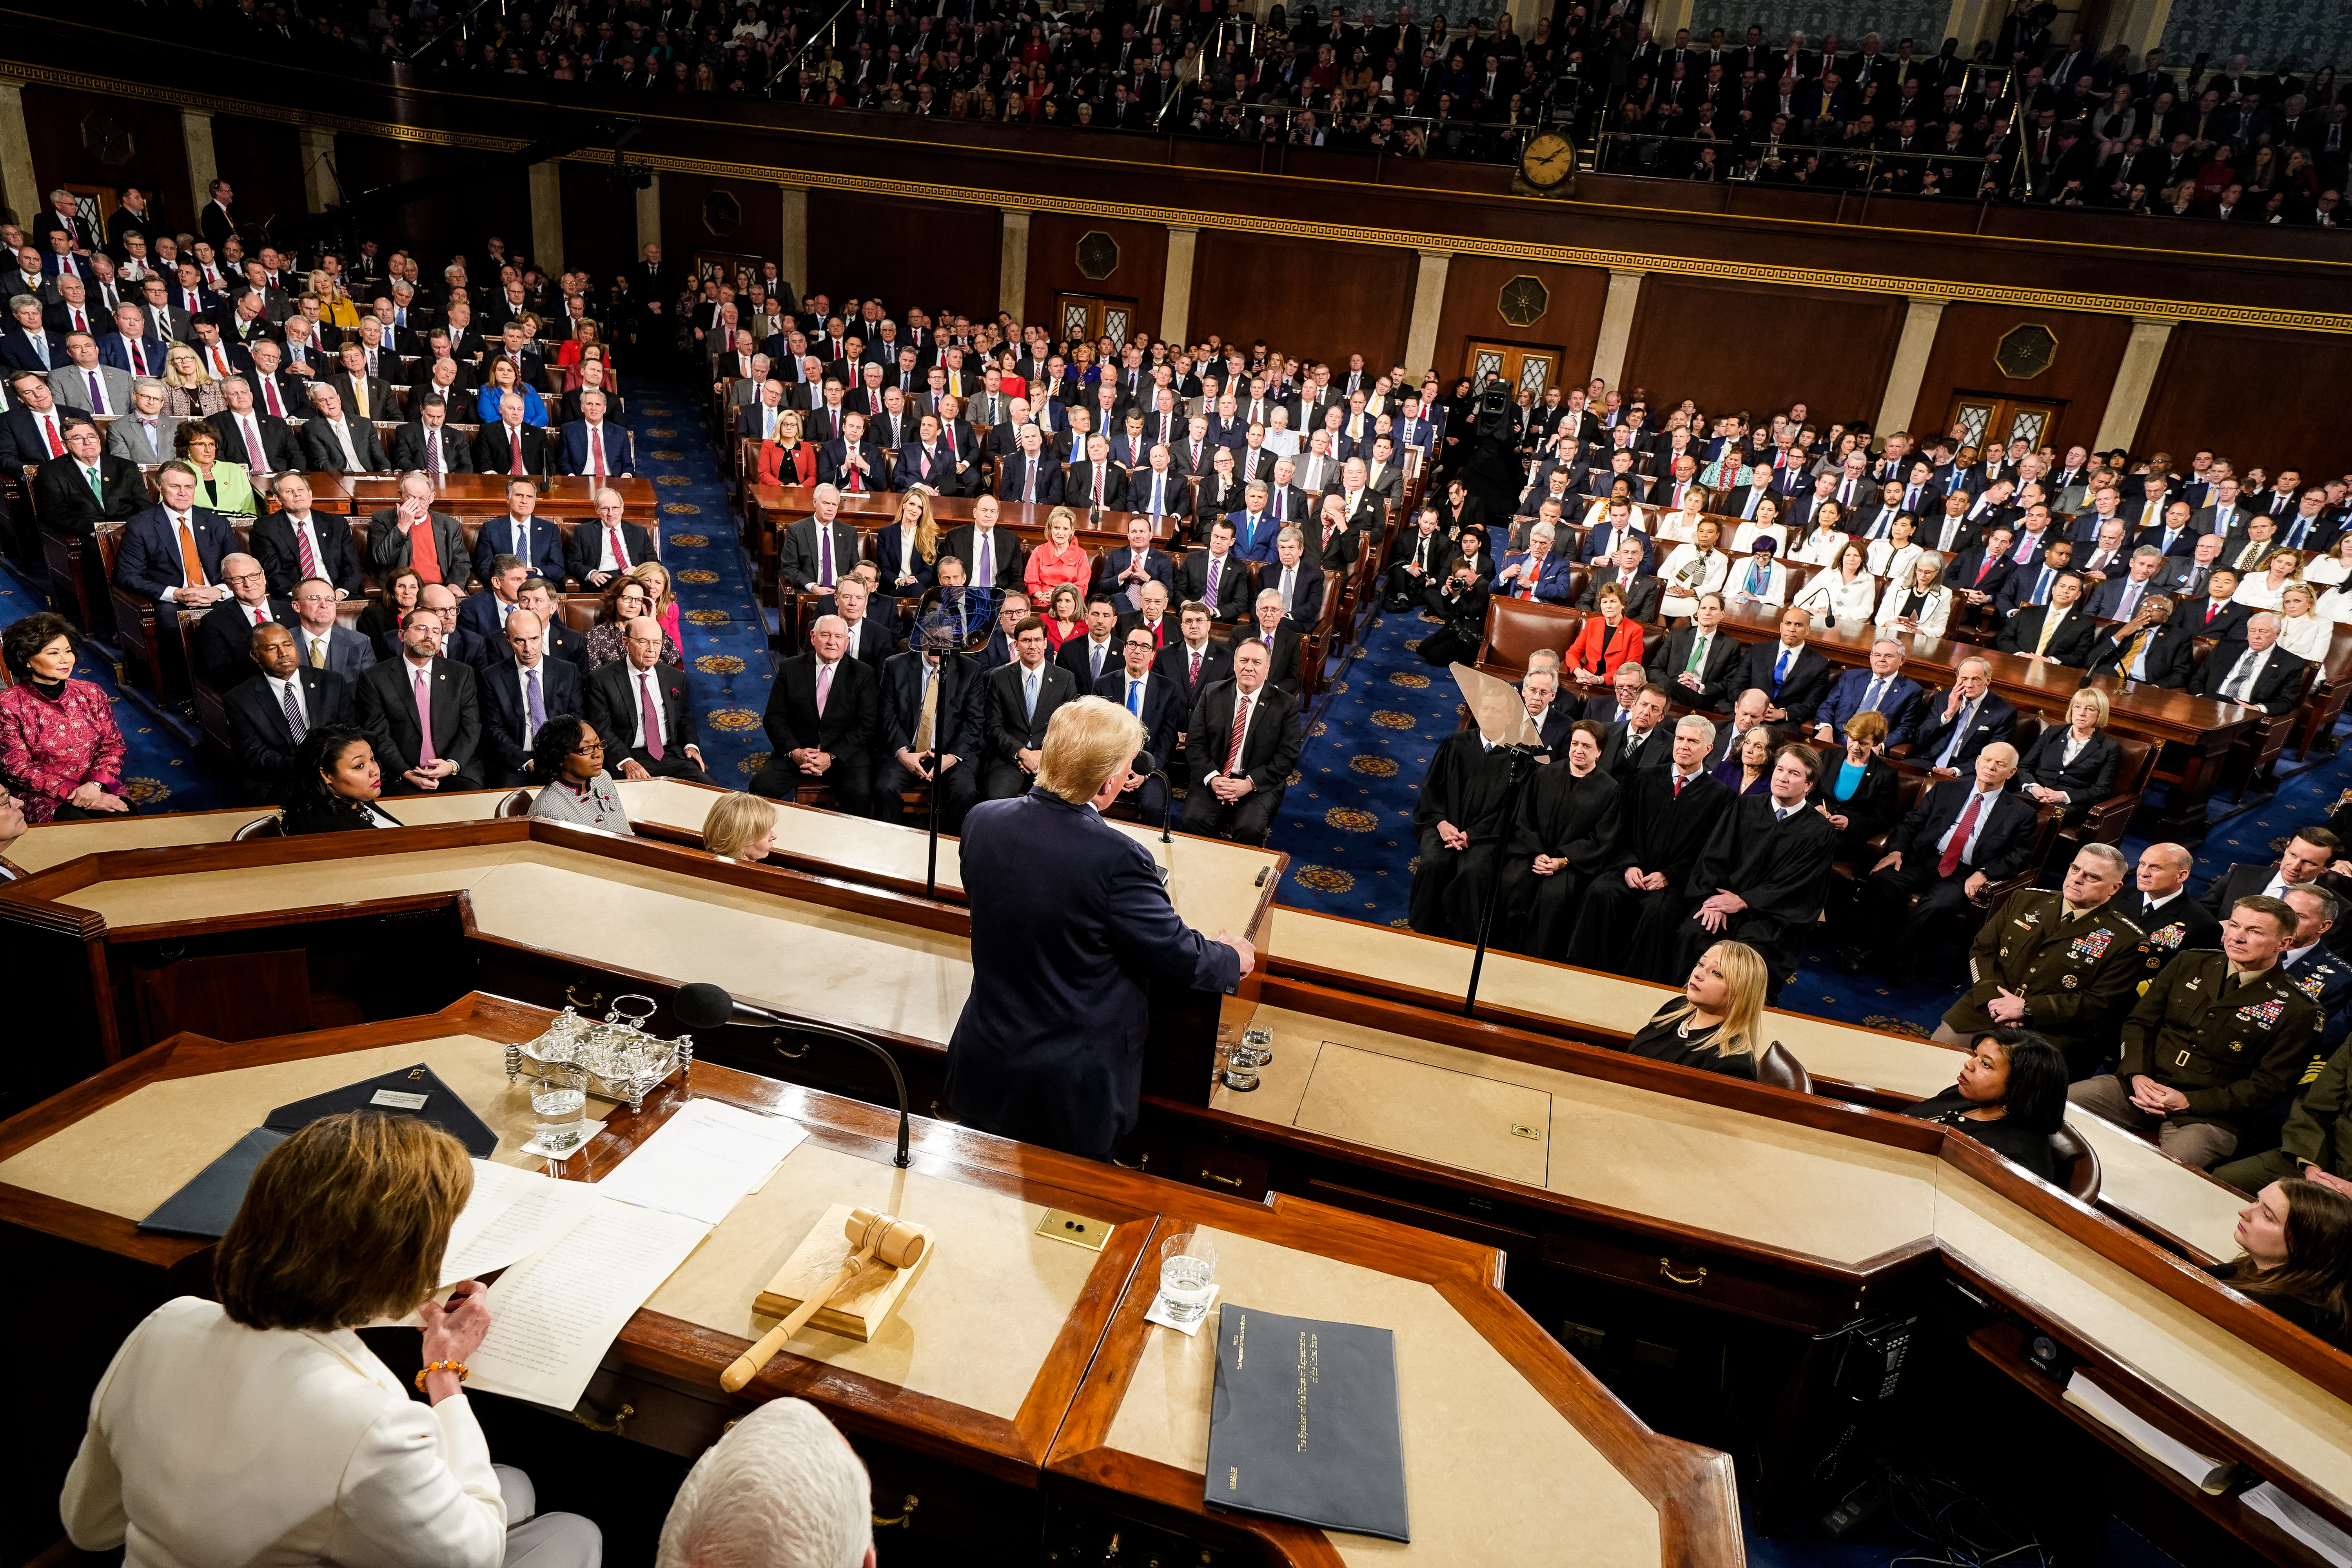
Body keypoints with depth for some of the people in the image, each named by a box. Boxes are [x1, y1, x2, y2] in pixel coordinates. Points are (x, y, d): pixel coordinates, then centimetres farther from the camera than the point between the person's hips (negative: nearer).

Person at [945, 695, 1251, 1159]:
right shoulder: (1117, 859, -31)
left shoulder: (981, 821, -12)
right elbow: (1180, 959, -18)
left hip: (984, 1068, 5)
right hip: (1074, 1087, -5)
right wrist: (1234, 958, 4)